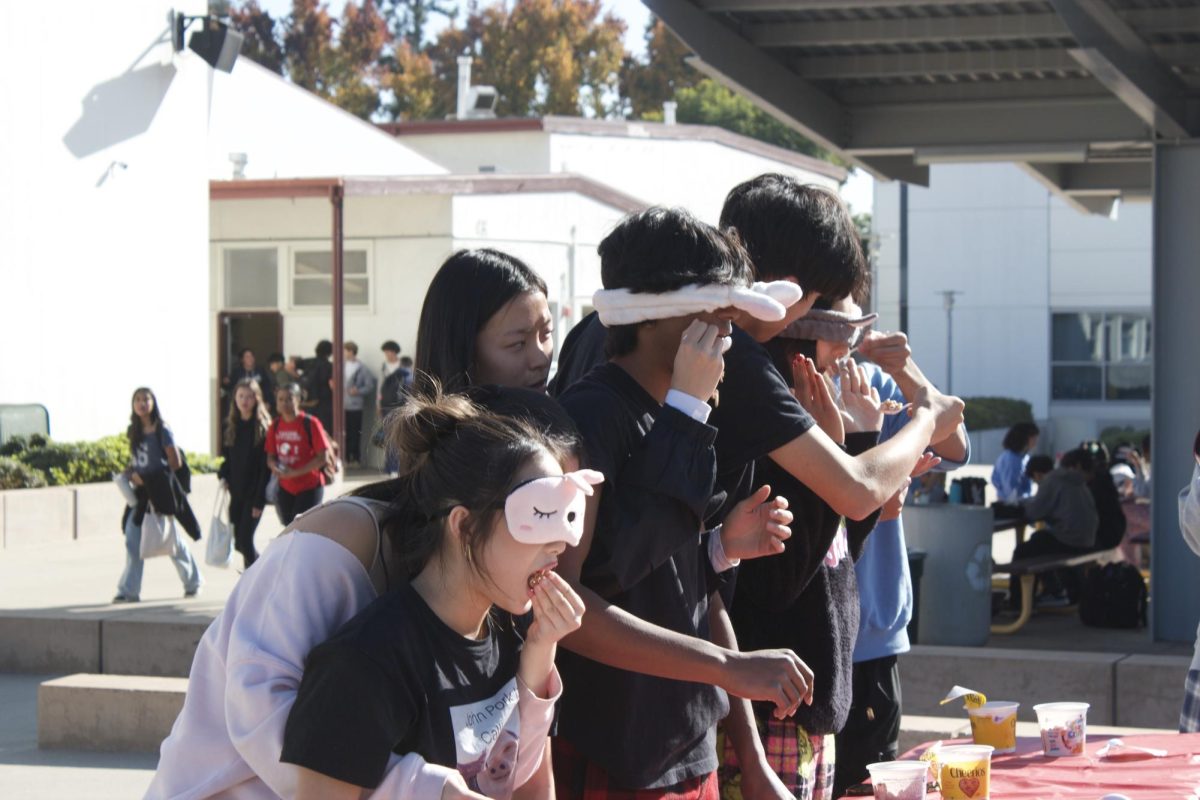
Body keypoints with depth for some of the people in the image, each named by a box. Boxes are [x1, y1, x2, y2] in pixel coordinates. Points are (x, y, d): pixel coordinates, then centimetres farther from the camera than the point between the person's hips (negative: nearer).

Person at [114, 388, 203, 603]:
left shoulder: (161, 431, -8)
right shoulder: (134, 432, 10)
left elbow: (175, 463, -9)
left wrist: (148, 477, -8)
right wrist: (133, 474, -3)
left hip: (161, 491, -5)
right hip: (141, 492, 5)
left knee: (172, 538, 4)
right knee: (132, 540, -4)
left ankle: (193, 581, 22)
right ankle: (129, 590, -3)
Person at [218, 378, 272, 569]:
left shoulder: (263, 427, -10)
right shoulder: (230, 426, 8)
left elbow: (266, 465, -12)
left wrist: (259, 500, -16)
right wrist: (223, 477, -3)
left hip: (254, 493, -6)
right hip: (236, 492, 6)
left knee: (245, 539, -10)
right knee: (239, 541, 10)